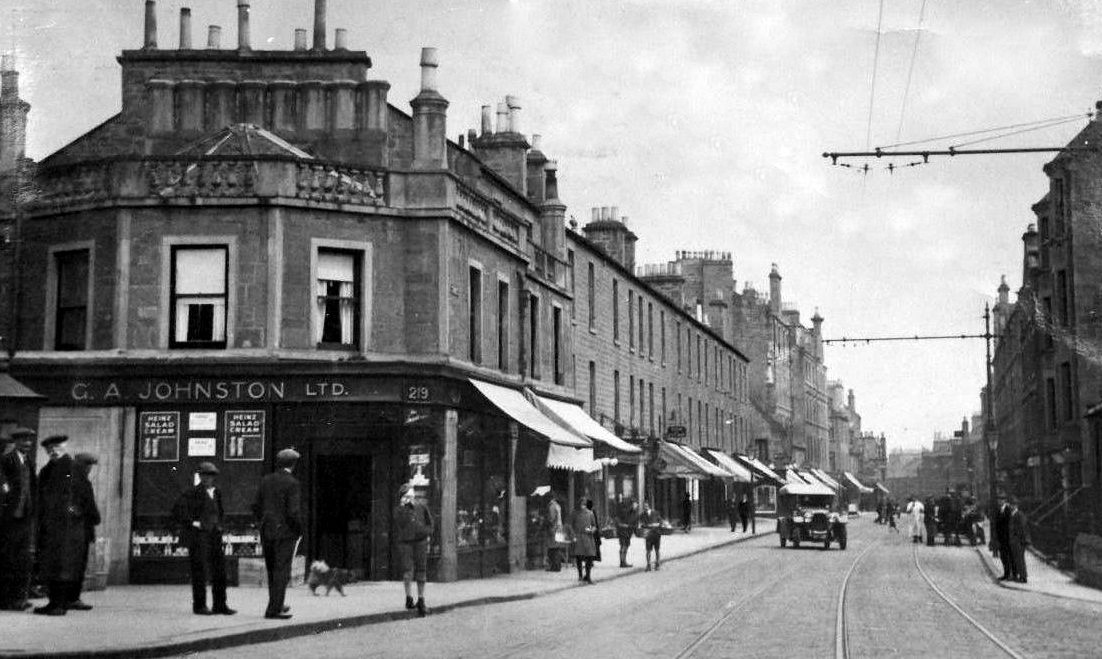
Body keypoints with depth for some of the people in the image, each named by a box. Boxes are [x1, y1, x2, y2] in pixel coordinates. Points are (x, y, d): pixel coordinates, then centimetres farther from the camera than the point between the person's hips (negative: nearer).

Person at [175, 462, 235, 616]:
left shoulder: (216, 491, 14)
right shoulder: (192, 492, -7)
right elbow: (179, 509, -17)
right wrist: (192, 522, -15)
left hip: (214, 534, 7)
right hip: (198, 535, -7)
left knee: (220, 570, 5)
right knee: (200, 571, -3)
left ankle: (220, 605, 10)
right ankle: (199, 606, 4)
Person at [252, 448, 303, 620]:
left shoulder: (266, 480, 7)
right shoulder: (292, 483, -11)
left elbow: (256, 507, 9)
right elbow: (293, 512, -18)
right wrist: (299, 530, -4)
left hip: (267, 532, 6)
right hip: (285, 533, -6)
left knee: (272, 571, 16)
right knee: (282, 572, -2)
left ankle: (277, 605, 26)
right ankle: (273, 609, -6)